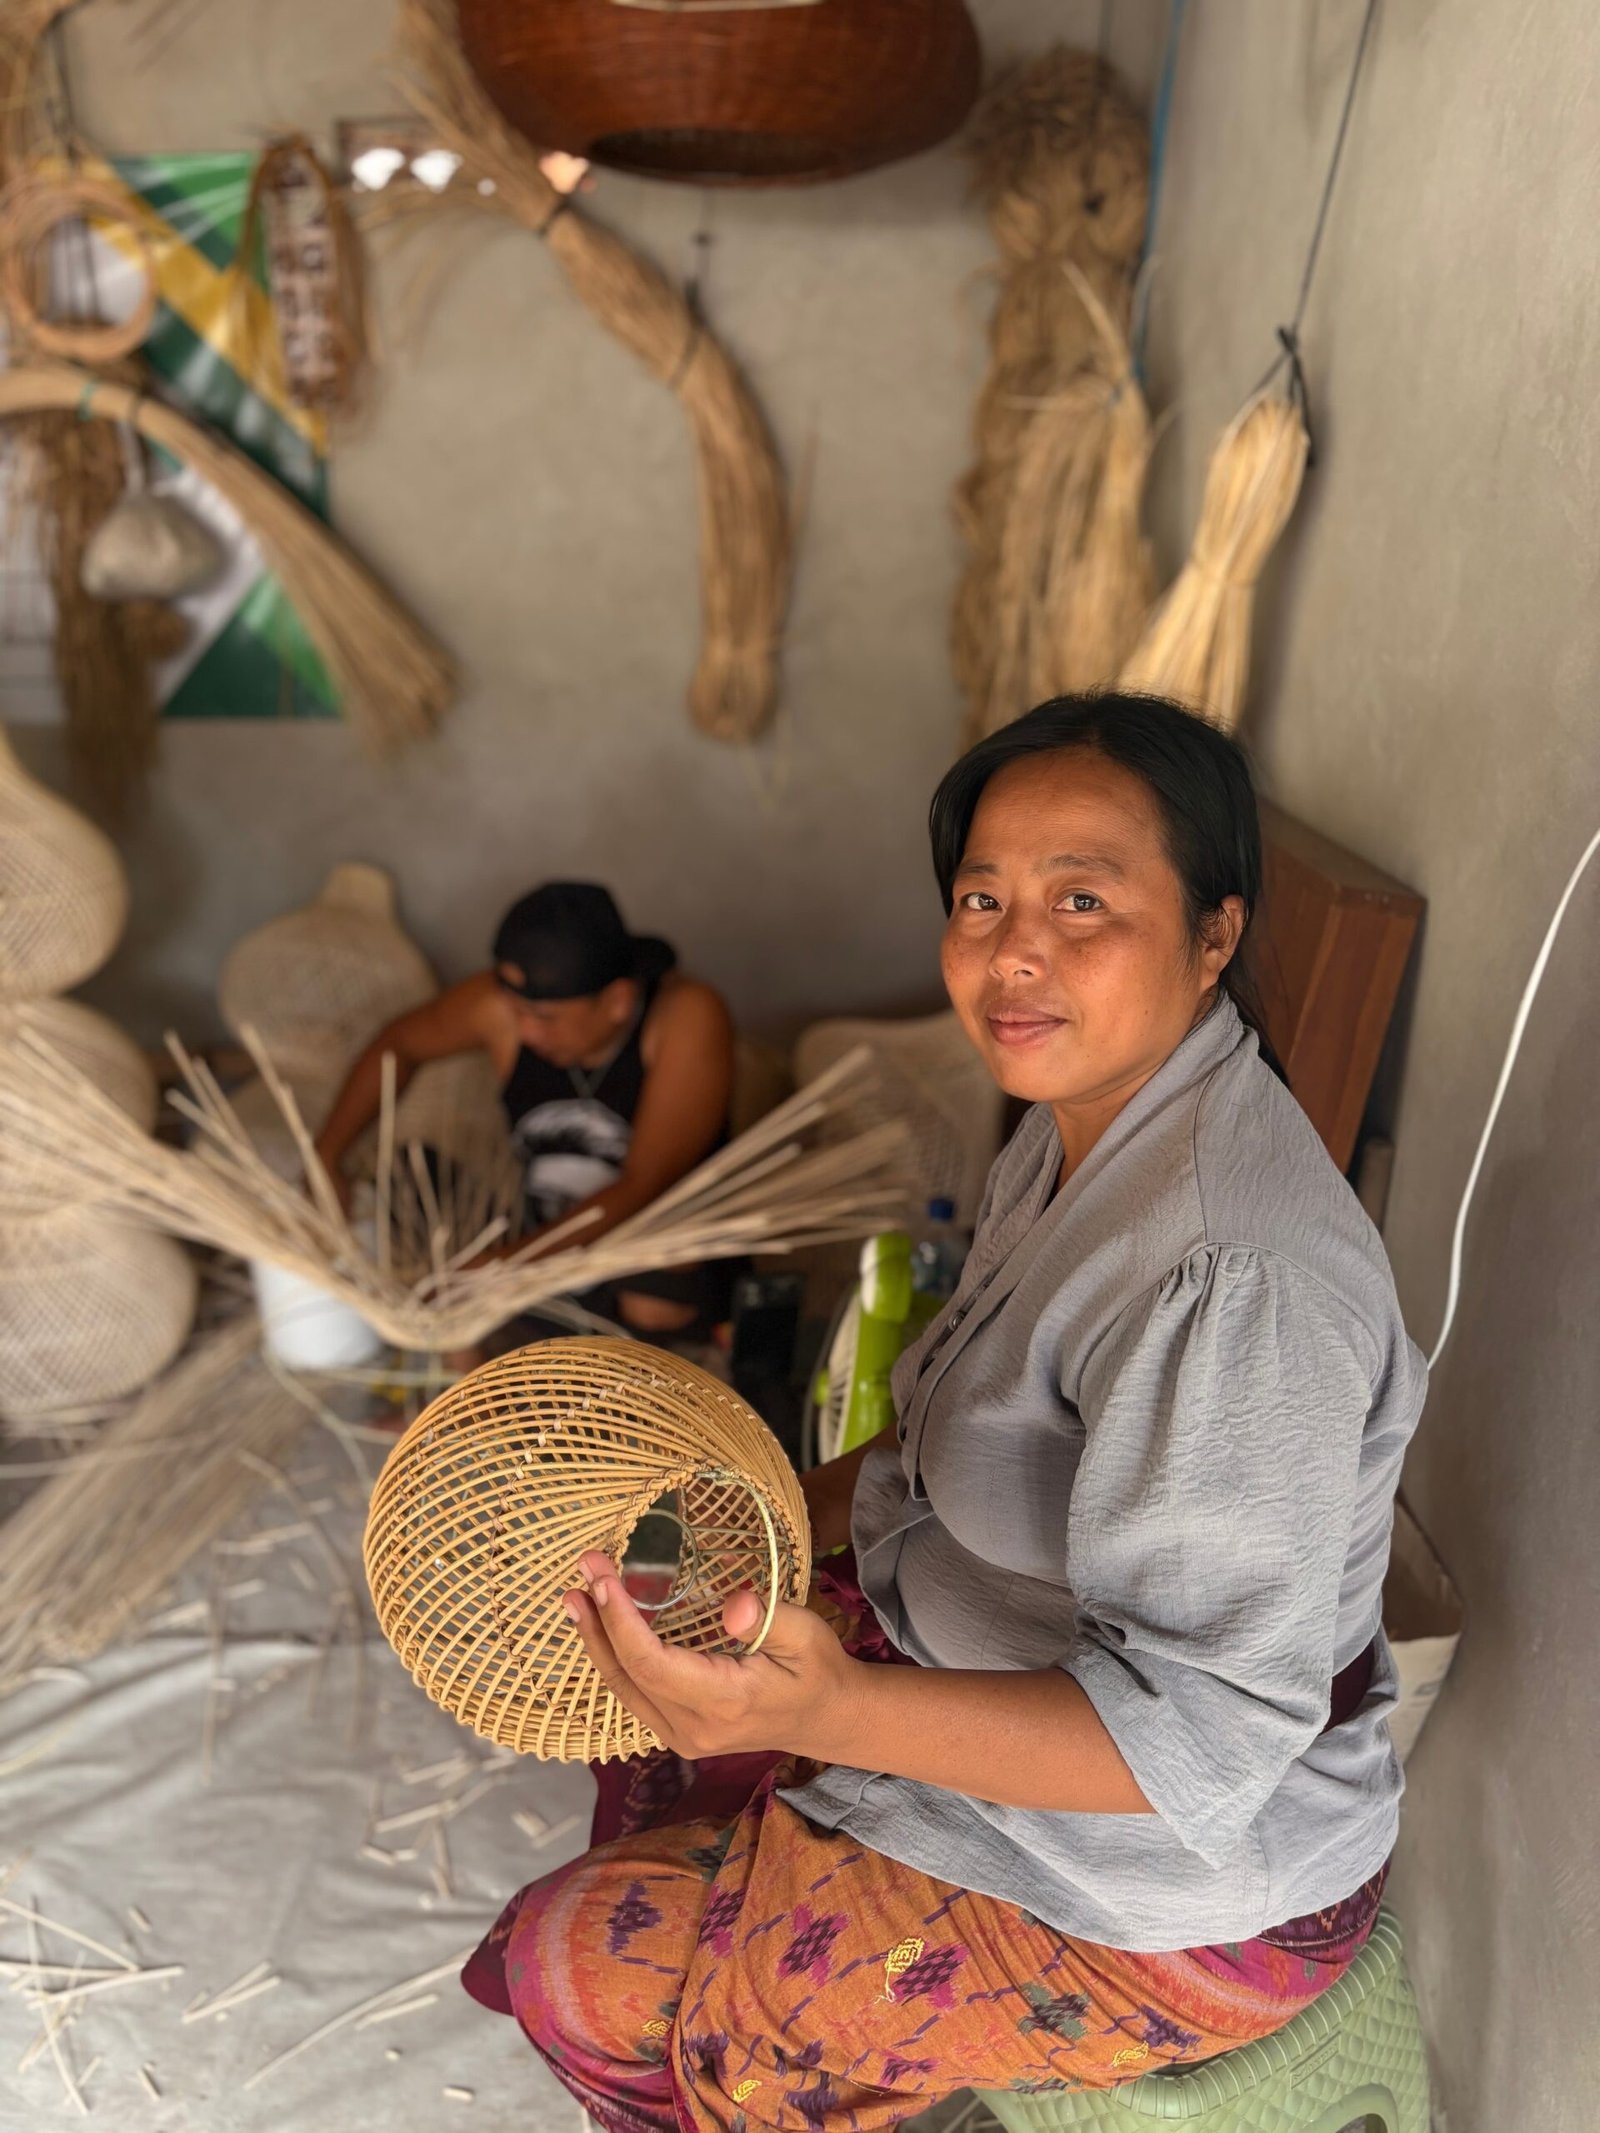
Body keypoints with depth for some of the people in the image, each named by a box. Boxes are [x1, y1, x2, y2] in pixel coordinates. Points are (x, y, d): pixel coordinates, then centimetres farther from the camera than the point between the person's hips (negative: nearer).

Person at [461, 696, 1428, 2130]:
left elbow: (1204, 1732, -33)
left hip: (1174, 1878, -9)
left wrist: (830, 1712, -44)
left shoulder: (1234, 1271, -34)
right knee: (653, 1694, 22)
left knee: (587, 1967, -2)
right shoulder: (1088, 1124, -2)